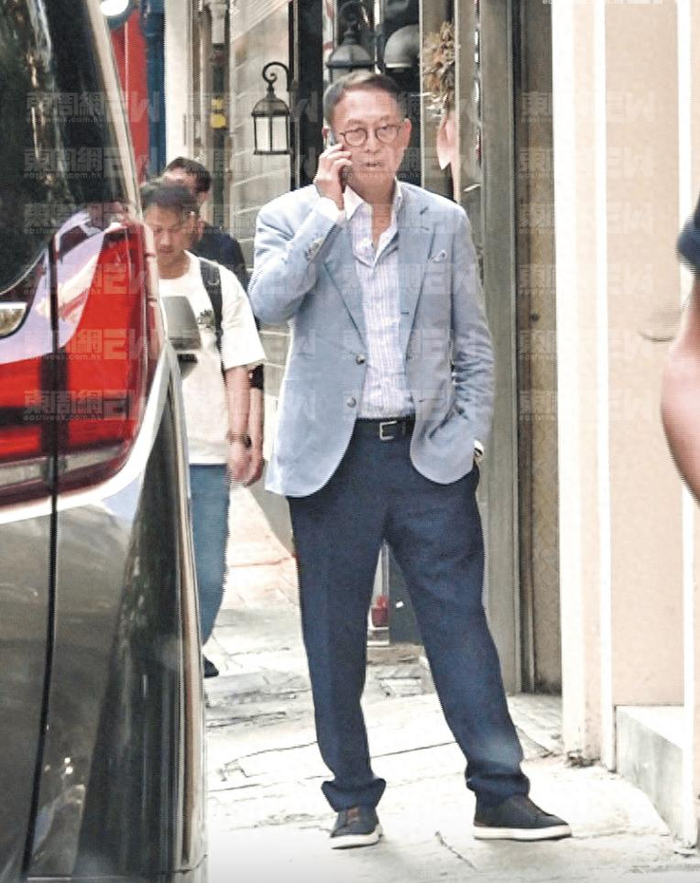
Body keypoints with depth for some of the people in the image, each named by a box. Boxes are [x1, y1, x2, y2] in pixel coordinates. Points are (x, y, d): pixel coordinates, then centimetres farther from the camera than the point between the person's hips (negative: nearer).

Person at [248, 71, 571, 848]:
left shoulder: (444, 222, 9)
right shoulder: (291, 218, 3)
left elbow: (473, 343, 12)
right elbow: (268, 302, -16)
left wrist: (469, 434, 2)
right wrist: (328, 208, -14)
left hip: (429, 456, 1)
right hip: (332, 458, -1)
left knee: (461, 624, -3)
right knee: (334, 638, 5)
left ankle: (500, 794, 2)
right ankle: (353, 799, 16)